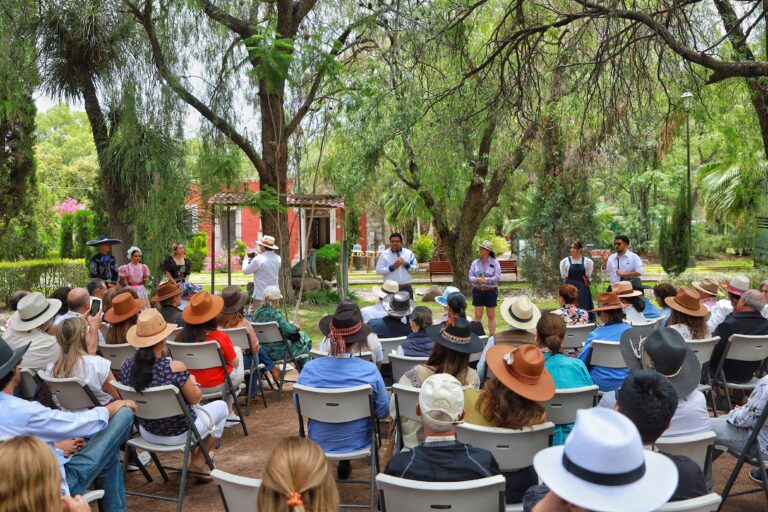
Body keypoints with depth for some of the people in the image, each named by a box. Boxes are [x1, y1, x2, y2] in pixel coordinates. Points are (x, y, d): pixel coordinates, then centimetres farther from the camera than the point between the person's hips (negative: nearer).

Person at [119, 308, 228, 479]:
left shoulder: (126, 367, -16)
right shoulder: (176, 368, -32)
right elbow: (195, 398, -15)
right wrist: (194, 384, 5)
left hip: (147, 433, 6)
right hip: (179, 434, -6)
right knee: (221, 406, 22)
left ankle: (195, 456, 42)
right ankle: (198, 464, 23)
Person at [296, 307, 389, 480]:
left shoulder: (309, 369, -20)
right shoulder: (370, 370, -23)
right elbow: (383, 411, -12)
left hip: (319, 444, 2)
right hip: (358, 443, -2)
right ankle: (345, 463, 31)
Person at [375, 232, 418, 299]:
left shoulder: (409, 253, 6)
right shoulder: (384, 254, 0)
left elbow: (416, 269, 4)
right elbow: (378, 271, -6)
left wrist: (406, 264, -13)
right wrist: (392, 267, -16)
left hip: (406, 288, 2)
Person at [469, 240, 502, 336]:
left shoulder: (495, 263, -4)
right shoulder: (475, 262, 5)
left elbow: (497, 277, -11)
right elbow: (470, 276, 1)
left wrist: (486, 280, -21)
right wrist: (477, 279, -20)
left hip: (491, 291, -2)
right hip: (477, 291, 2)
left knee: (491, 316, 7)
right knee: (478, 316, 5)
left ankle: (492, 336, 14)